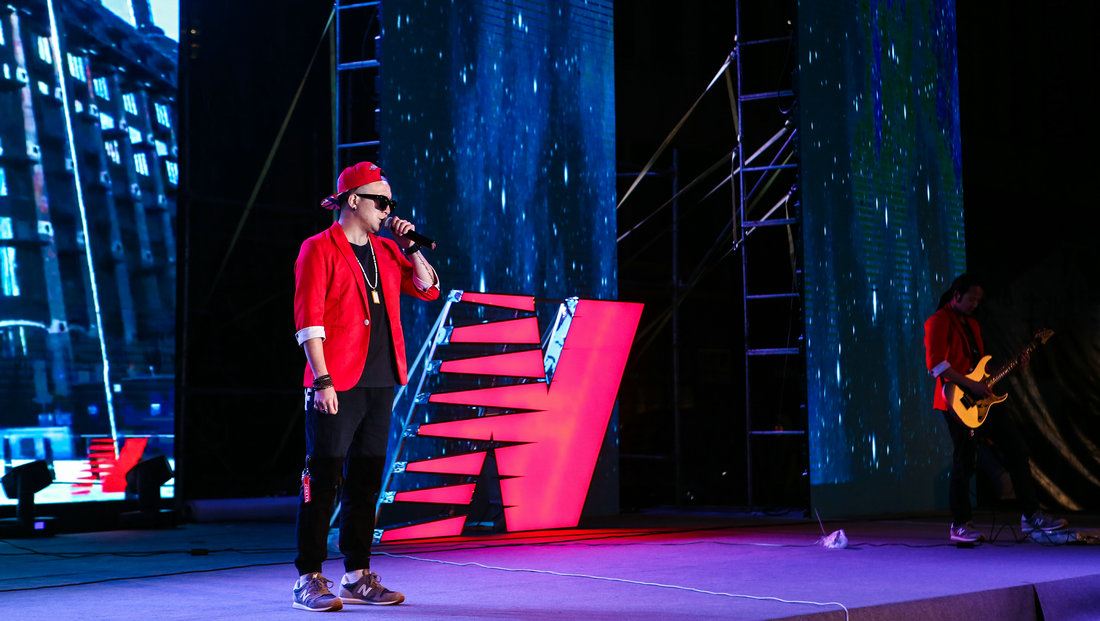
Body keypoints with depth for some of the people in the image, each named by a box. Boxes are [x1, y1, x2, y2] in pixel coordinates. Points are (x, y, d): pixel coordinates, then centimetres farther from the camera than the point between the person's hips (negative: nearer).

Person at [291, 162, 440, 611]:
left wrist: (410, 247, 4)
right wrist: (322, 380, -16)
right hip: (338, 386, -7)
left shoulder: (385, 251, 17)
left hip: (380, 384, 7)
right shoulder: (319, 249, -3)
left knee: (366, 481, 9)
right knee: (324, 481, -4)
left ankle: (358, 576, 16)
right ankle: (309, 579, 2)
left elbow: (428, 289, 16)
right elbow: (308, 320, -9)